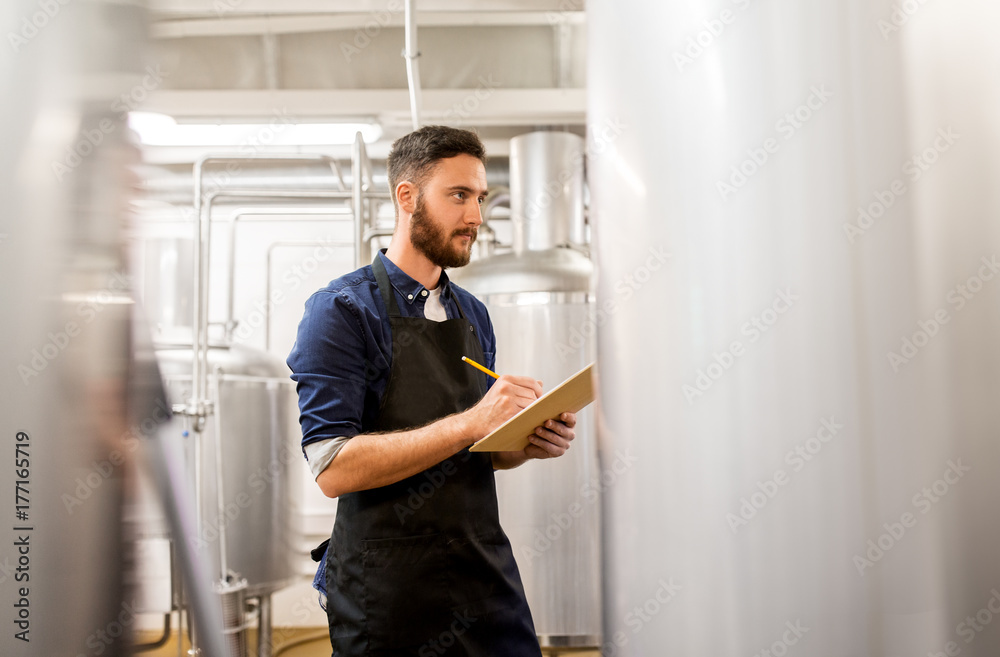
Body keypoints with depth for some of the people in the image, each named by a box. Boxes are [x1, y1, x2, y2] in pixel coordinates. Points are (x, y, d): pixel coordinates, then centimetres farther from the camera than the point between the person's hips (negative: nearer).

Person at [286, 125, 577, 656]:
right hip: (388, 595, -5)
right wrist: (469, 423, -24)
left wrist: (530, 443, -4)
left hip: (487, 576, 6)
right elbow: (334, 467, -19)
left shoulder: (474, 315, 11)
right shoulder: (342, 309, -9)